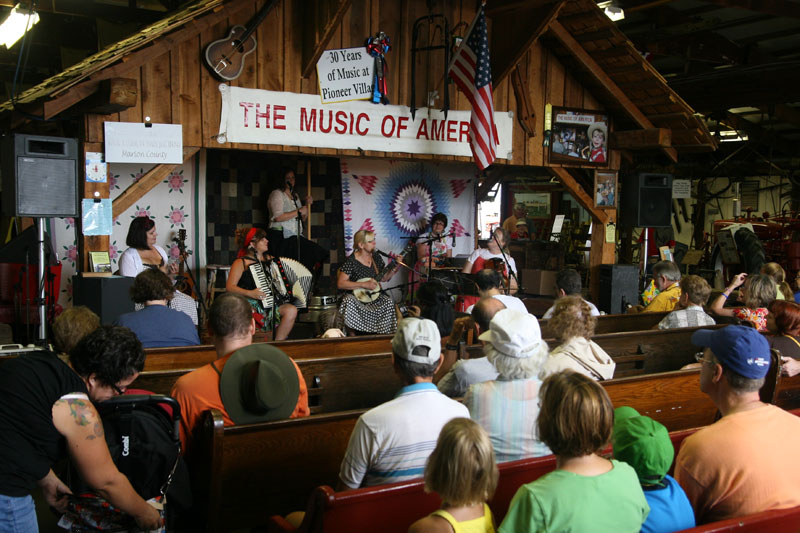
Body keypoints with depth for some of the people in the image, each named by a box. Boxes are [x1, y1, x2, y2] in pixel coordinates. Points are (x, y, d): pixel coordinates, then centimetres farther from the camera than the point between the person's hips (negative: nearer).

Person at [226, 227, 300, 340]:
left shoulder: (270, 259, 18)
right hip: (250, 304, -5)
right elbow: (229, 287, -10)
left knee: (292, 310, -24)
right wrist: (250, 293, -23)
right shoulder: (241, 263, -1)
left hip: (275, 303, 5)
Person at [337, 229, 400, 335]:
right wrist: (364, 284, -21)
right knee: (348, 301, -35)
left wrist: (395, 268, -3)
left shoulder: (376, 257, 7)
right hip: (356, 295, -4)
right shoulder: (351, 261, -12)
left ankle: (383, 335, -10)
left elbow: (384, 278, 15)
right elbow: (340, 283, -16)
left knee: (388, 302, -25)